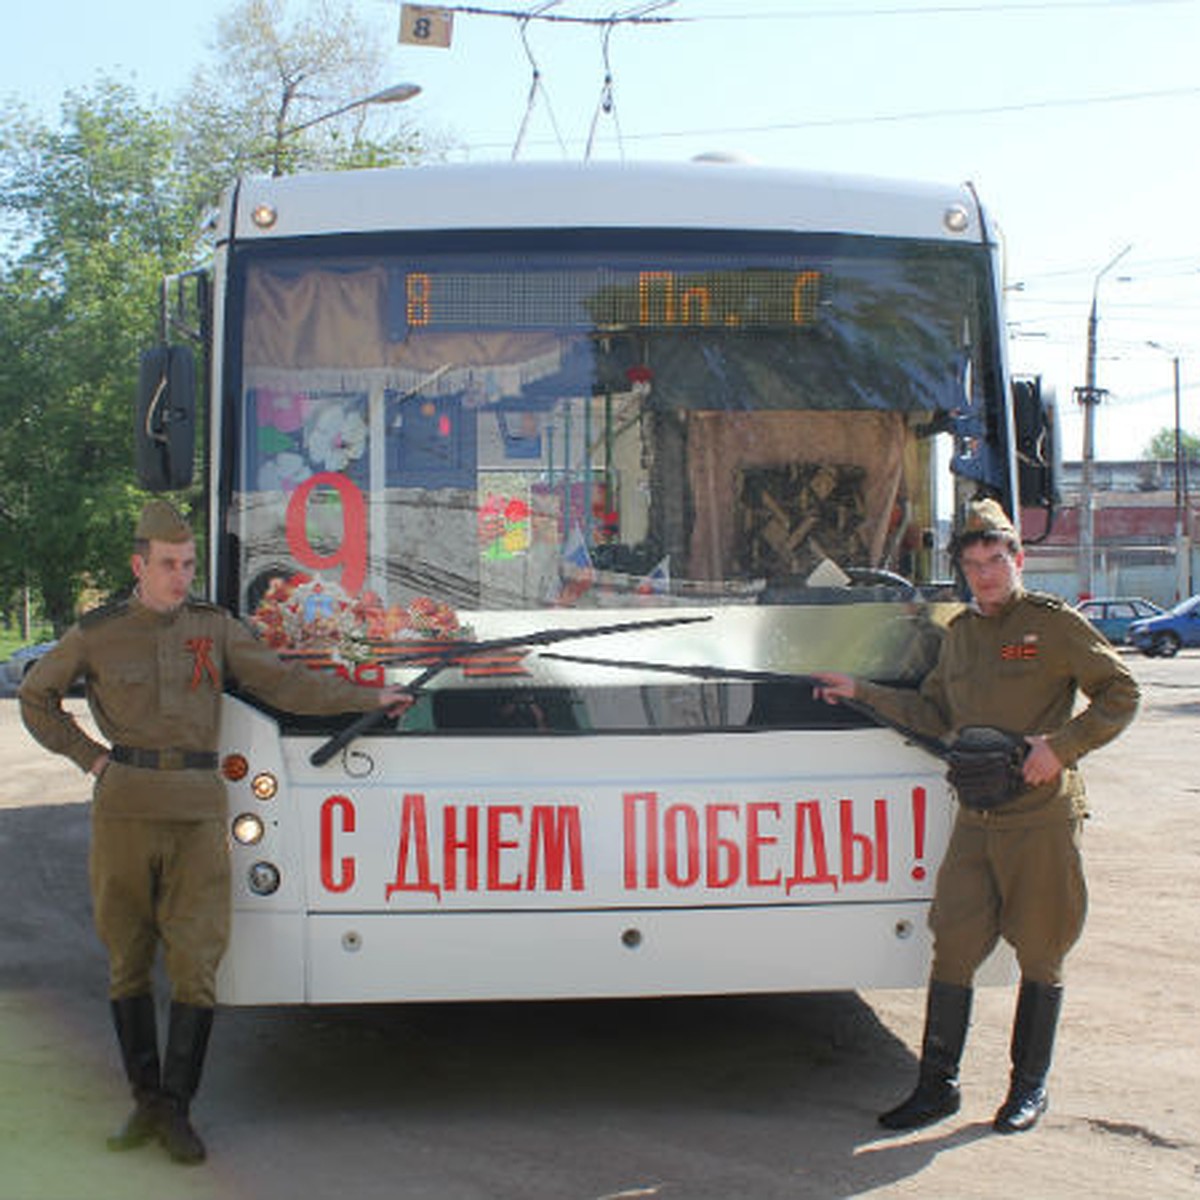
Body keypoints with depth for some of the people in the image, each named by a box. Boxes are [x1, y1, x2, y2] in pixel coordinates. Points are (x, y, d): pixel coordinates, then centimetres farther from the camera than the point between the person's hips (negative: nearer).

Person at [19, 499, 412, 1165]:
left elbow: (283, 683, 9)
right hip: (124, 810, 0)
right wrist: (90, 757, 6)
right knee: (128, 961, 7)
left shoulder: (214, 627, 8)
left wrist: (369, 698, 7)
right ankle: (145, 1099, 20)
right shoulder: (98, 633, 5)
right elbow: (35, 697, 17)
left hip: (197, 812, 0)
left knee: (196, 963, -5)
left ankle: (176, 1109, 5)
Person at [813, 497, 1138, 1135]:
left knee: (1039, 953, 5)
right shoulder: (960, 632, 13)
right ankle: (938, 1084, 13)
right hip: (976, 815, 5)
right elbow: (934, 714, 20)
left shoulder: (1053, 622, -6)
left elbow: (1121, 693, -4)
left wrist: (1061, 746, -14)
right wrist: (861, 692, 13)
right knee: (953, 944, 3)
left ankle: (1029, 1085, 20)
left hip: (1043, 815, -5)